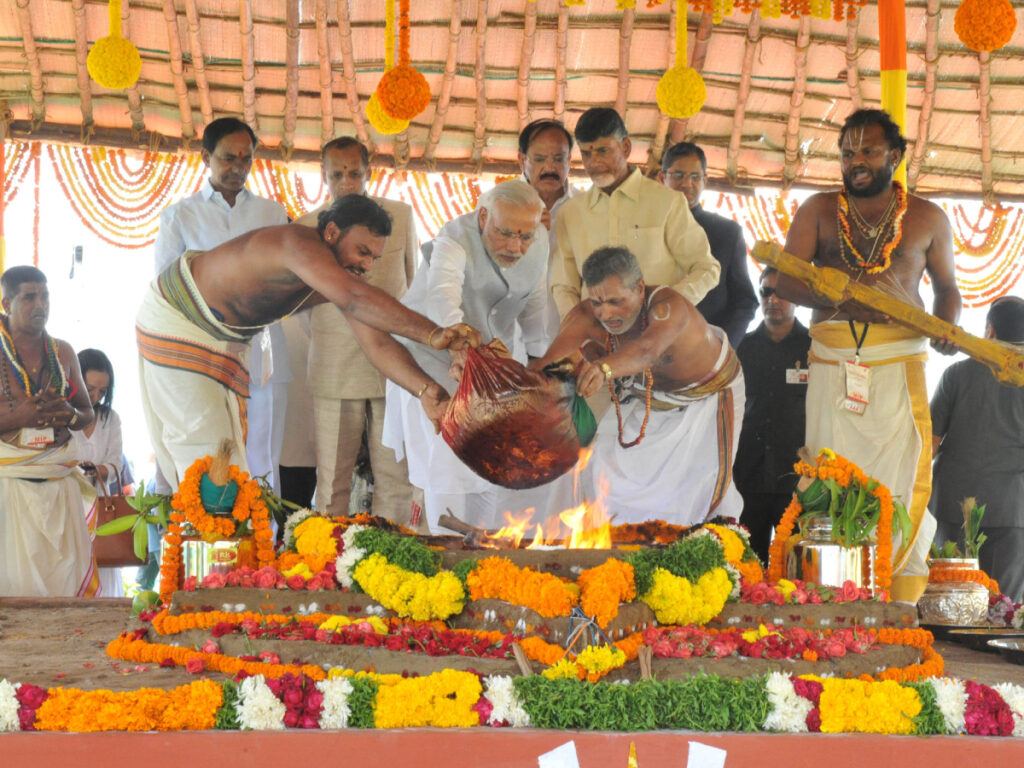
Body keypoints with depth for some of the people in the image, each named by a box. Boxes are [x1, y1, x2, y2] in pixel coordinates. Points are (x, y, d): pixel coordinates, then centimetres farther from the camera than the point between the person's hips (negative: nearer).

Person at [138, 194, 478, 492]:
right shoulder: (300, 242, -37)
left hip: (222, 338, 9)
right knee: (204, 452, -9)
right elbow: (354, 299, -53)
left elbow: (378, 343, -16)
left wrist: (425, 388, -33)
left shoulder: (340, 279, -9)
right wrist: (431, 334, -60)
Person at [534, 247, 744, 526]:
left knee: (700, 480, -6)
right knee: (609, 469, 2)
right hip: (647, 394, 5)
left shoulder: (669, 306, -43)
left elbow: (648, 348, -64)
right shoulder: (585, 318, -27)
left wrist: (604, 368, -83)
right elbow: (550, 361, -35)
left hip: (707, 392, -4)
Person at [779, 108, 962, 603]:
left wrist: (947, 326, 1)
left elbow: (946, 286, 23)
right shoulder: (820, 210, 12)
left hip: (899, 362, 0)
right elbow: (784, 280, 4)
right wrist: (844, 300, -13)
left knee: (902, 477, -9)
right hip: (833, 363, 0)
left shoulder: (927, 218, 14)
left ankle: (902, 601, -5)